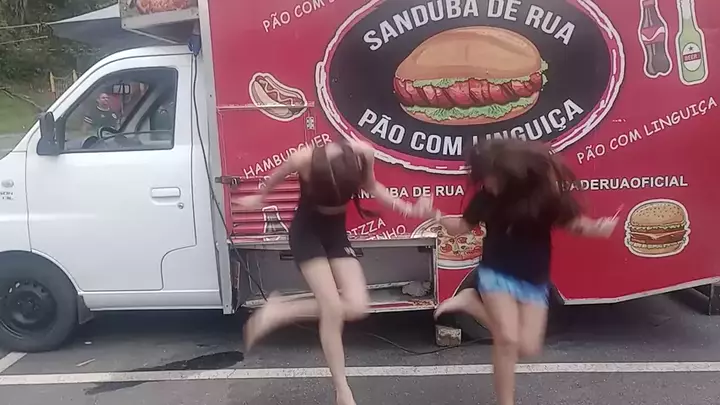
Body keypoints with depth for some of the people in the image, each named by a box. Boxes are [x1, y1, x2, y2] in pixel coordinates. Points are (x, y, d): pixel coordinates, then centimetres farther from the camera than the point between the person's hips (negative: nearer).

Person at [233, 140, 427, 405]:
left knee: (357, 307, -11)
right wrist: (260, 197, 13)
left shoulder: (363, 154, -23)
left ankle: (278, 312, 4)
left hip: (336, 230, 4)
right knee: (333, 309, -15)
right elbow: (277, 176, -6)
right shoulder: (304, 159, -31)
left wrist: (407, 208, -11)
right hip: (306, 231, -4)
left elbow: (371, 187, 0)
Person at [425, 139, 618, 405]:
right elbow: (461, 227, 1)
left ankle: (473, 302, 12)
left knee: (527, 348, -1)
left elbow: (573, 223, -8)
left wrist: (597, 228, -29)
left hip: (534, 280, 1)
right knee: (508, 340, -13)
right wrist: (436, 216, -17)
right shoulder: (488, 196, -10)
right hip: (496, 273, -1)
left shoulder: (545, 193, -16)